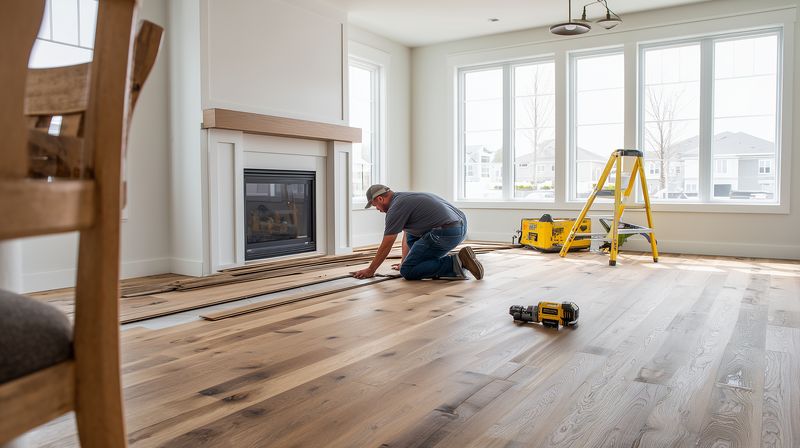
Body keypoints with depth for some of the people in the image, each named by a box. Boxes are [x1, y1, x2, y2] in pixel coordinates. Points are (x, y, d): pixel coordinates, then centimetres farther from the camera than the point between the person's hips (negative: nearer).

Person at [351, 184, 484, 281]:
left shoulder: (396, 208, -5)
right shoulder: (405, 198, 25)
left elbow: (386, 246, 0)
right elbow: (407, 237, 35)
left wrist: (370, 270, 11)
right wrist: (404, 262, 41)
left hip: (446, 233, -10)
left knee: (407, 271, -4)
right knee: (412, 235, 28)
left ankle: (455, 264, -11)